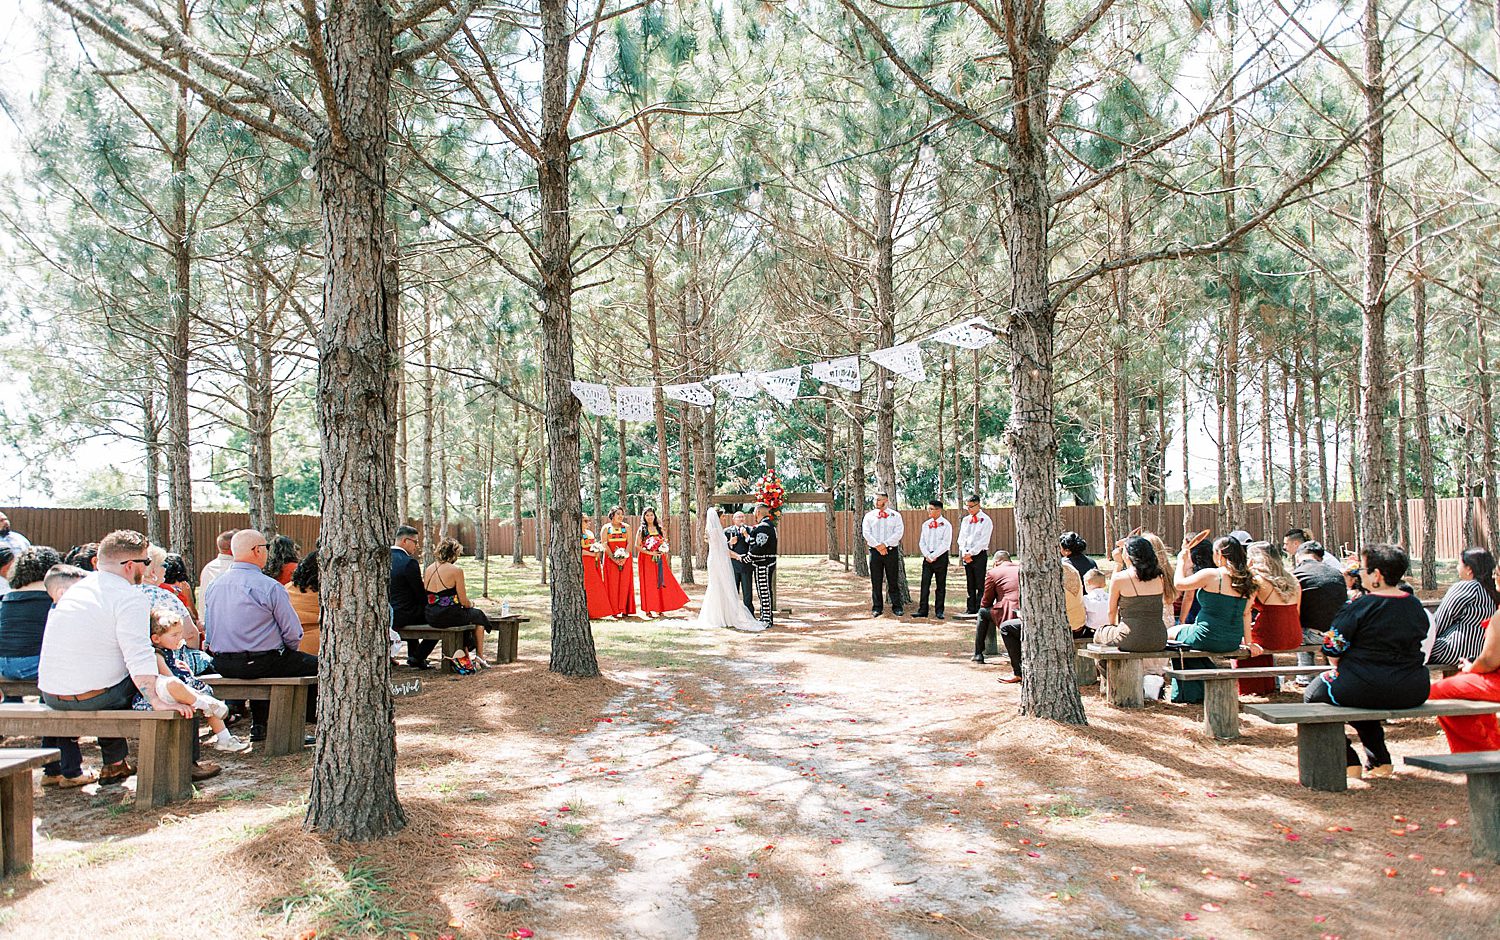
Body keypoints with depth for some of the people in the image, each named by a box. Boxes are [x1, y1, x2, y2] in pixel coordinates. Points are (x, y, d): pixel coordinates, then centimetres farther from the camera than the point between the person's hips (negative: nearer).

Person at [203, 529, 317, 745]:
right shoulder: (270, 587, -16)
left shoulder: (214, 585, 5)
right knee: (315, 665, 8)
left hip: (222, 665, 8)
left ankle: (258, 725, 36)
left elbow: (208, 630, 14)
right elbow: (293, 633, -13)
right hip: (262, 663, -8)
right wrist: (288, 650, 8)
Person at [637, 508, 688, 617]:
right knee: (648, 584, -2)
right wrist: (650, 552, -15)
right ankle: (648, 610, 3)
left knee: (661, 583, -1)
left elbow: (666, 544, 16)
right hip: (647, 560, -3)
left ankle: (659, 609, 7)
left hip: (660, 560, 3)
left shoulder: (659, 528, 11)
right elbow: (637, 545, -5)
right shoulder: (642, 530, 2)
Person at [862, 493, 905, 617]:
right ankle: (877, 607, 9)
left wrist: (884, 544, -14)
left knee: (893, 580, 2)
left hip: (891, 551, -1)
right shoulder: (869, 516, 8)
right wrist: (878, 546, -11)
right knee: (876, 581, 3)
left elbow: (899, 532, -5)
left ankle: (897, 607, 8)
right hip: (875, 551, 1)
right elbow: (866, 533, 0)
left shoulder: (895, 516, 5)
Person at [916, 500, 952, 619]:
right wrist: (927, 555, -5)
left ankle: (939, 611, 9)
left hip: (941, 557, -4)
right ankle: (922, 610, 3)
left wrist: (933, 556, -13)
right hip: (927, 558, 4)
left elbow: (945, 544, -11)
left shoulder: (946, 525, -5)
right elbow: (922, 542, 10)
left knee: (941, 586, 3)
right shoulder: (925, 525, 11)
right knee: (925, 584, 0)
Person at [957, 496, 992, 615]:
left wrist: (971, 553, -14)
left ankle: (980, 609, -4)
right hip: (966, 555, 6)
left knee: (980, 584, -5)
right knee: (969, 584, 9)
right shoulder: (965, 520, 14)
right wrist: (964, 553, -4)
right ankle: (971, 608, 14)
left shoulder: (986, 520, -4)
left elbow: (983, 541, -11)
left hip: (979, 555, -6)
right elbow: (961, 538, 11)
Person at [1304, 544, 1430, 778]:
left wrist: (1339, 669, 12)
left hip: (1366, 689, -7)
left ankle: (1349, 762, 13)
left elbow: (1332, 649, -10)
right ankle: (1379, 760, 34)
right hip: (1413, 694, 7)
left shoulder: (1360, 606, -14)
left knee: (1313, 694, 19)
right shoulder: (1416, 605, 5)